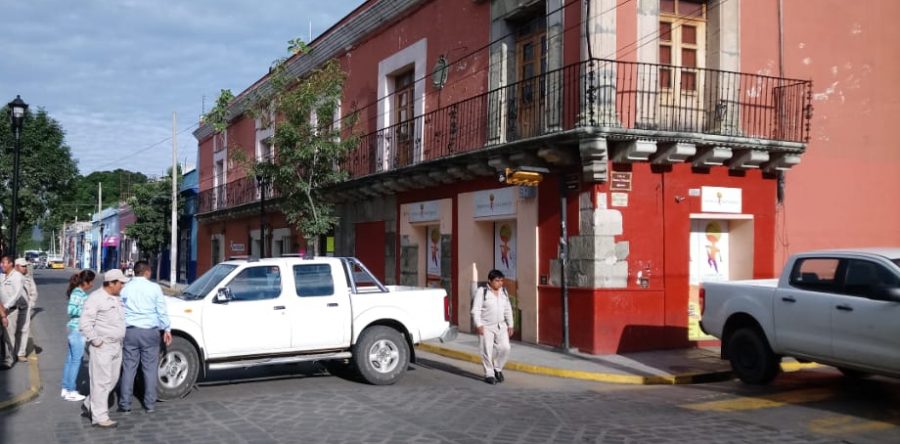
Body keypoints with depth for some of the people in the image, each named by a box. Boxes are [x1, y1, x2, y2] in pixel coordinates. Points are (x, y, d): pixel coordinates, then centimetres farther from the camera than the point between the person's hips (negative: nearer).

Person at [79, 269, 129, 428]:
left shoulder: (117, 298, 13)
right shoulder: (96, 298, -14)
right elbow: (85, 324, -19)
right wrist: (96, 341, -18)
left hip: (116, 346, 9)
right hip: (102, 347, -9)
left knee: (112, 379, 14)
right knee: (101, 381, -4)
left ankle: (90, 404, 32)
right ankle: (100, 417, 2)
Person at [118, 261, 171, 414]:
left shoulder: (125, 289, 4)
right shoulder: (154, 288, -3)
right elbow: (162, 311, 0)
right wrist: (166, 329, 8)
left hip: (130, 332, 2)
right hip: (150, 332, -2)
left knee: (128, 368, 6)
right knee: (150, 368, 5)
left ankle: (125, 404, 8)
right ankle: (150, 404, 8)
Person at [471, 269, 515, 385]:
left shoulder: (503, 292, 8)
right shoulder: (482, 292, -8)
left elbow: (508, 310, 14)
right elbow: (476, 310, -11)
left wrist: (510, 325, 10)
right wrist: (478, 325, -19)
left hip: (500, 326, 5)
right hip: (486, 327, -5)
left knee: (505, 348, -5)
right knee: (487, 351, -4)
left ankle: (497, 368, 17)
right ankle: (489, 374, 8)